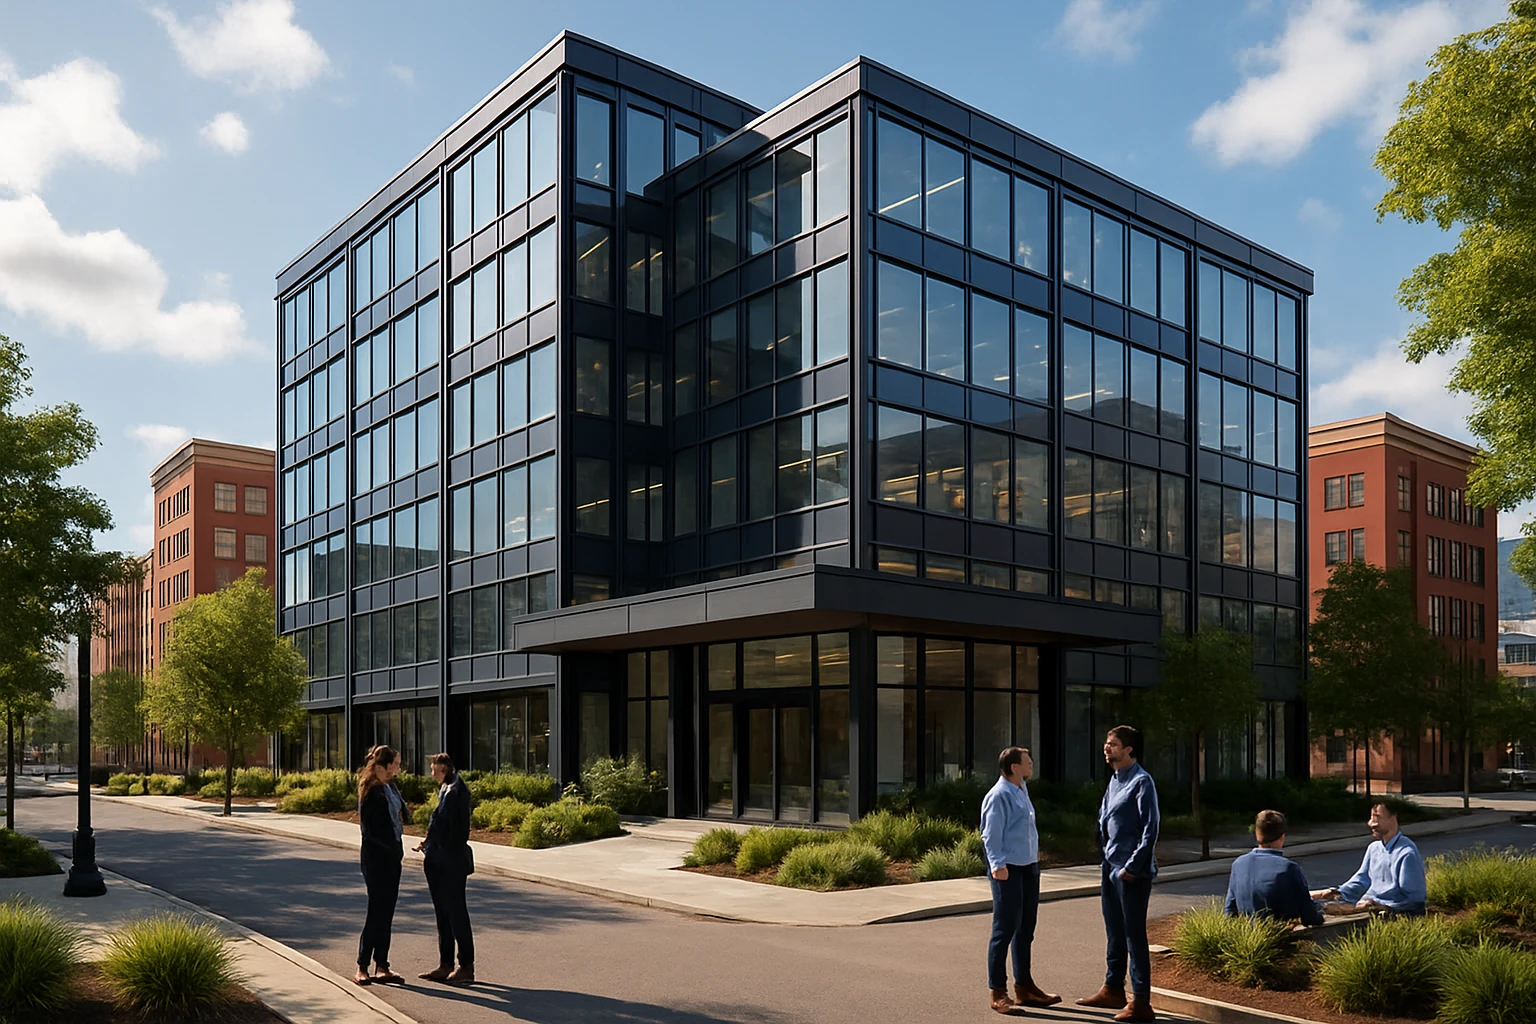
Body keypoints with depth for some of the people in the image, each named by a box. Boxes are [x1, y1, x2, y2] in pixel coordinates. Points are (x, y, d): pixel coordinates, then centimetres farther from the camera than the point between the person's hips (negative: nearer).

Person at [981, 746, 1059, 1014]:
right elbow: (991, 835, -20)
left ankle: (1024, 986, 29)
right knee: (1005, 930, -4)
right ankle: (998, 993, 4)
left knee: (1025, 931, 17)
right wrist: (998, 864, -29)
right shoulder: (999, 796, -15)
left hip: (1029, 868, 10)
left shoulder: (1022, 792, 14)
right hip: (1009, 870, -10)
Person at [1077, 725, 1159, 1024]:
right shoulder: (1114, 780, 12)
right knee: (1114, 931, 17)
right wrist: (1106, 859, 15)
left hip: (1131, 872, -9)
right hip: (1110, 867, 9)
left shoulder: (1141, 782, -14)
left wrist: (1132, 866, -19)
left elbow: (1150, 829, -18)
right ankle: (1113, 989, 29)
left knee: (1134, 934, -3)